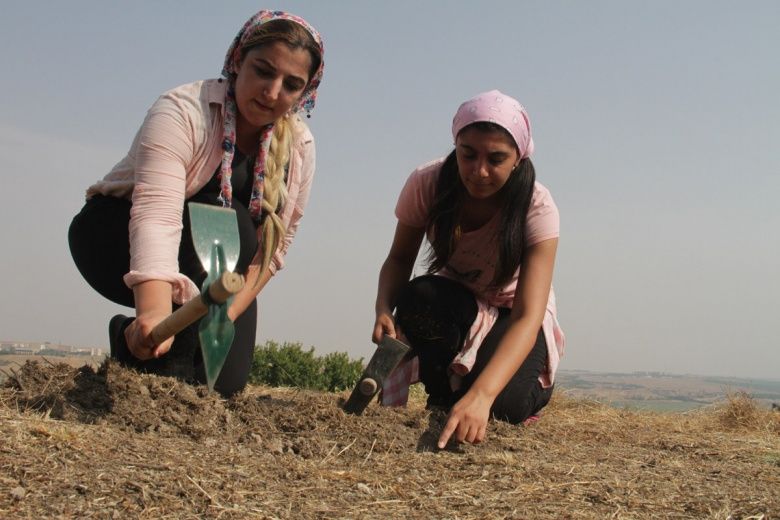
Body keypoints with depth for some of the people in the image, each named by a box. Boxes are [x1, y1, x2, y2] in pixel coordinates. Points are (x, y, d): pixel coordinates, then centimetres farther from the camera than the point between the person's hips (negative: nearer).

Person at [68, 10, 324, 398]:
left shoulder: (299, 148, -10)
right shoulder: (183, 111, -27)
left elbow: (272, 247, -11)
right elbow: (156, 215, -42)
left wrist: (223, 317, -25)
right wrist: (155, 311, -58)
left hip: (211, 274, 5)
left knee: (224, 383, -14)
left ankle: (130, 339, 14)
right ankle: (167, 368, -27)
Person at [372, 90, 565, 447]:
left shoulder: (537, 208, -31)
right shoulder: (426, 184, -23)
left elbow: (528, 316, -39)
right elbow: (399, 259, -11)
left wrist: (481, 396, -55)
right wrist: (384, 308, -36)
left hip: (511, 316, -2)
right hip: (456, 303, 2)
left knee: (503, 407, -31)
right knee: (418, 298, -35)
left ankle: (532, 386, 8)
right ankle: (442, 396, -7)